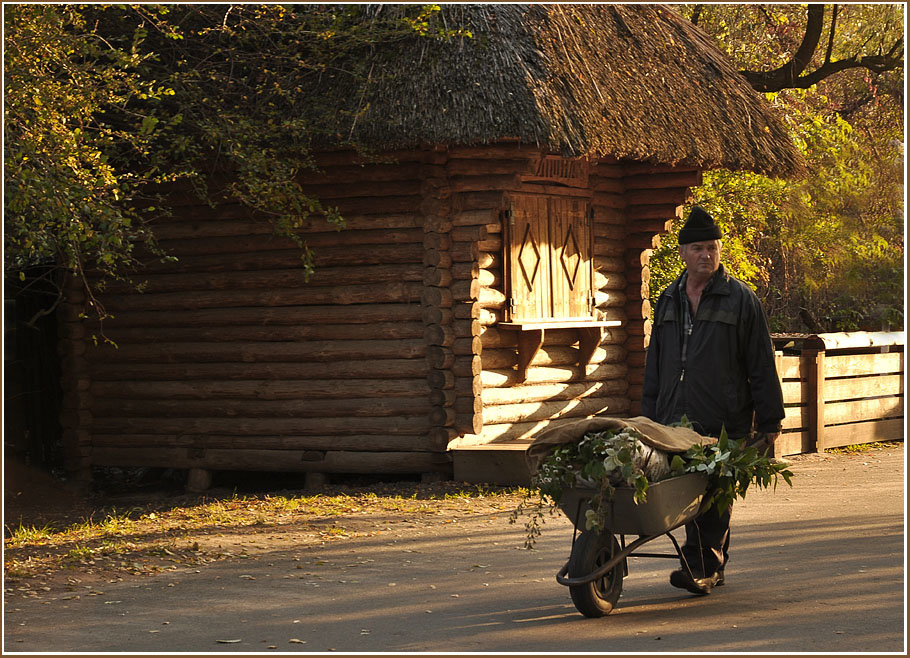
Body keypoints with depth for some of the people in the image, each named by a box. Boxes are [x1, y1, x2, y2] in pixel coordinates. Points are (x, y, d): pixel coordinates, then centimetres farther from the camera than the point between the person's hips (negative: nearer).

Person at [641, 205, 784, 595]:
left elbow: (762, 367, 1)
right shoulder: (668, 300, 16)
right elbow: (654, 366, 21)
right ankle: (712, 568, 16)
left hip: (724, 421, -5)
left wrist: (769, 423, -3)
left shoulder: (740, 299, 2)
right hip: (676, 422, 5)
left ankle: (700, 566, -10)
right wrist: (650, 418, 16)